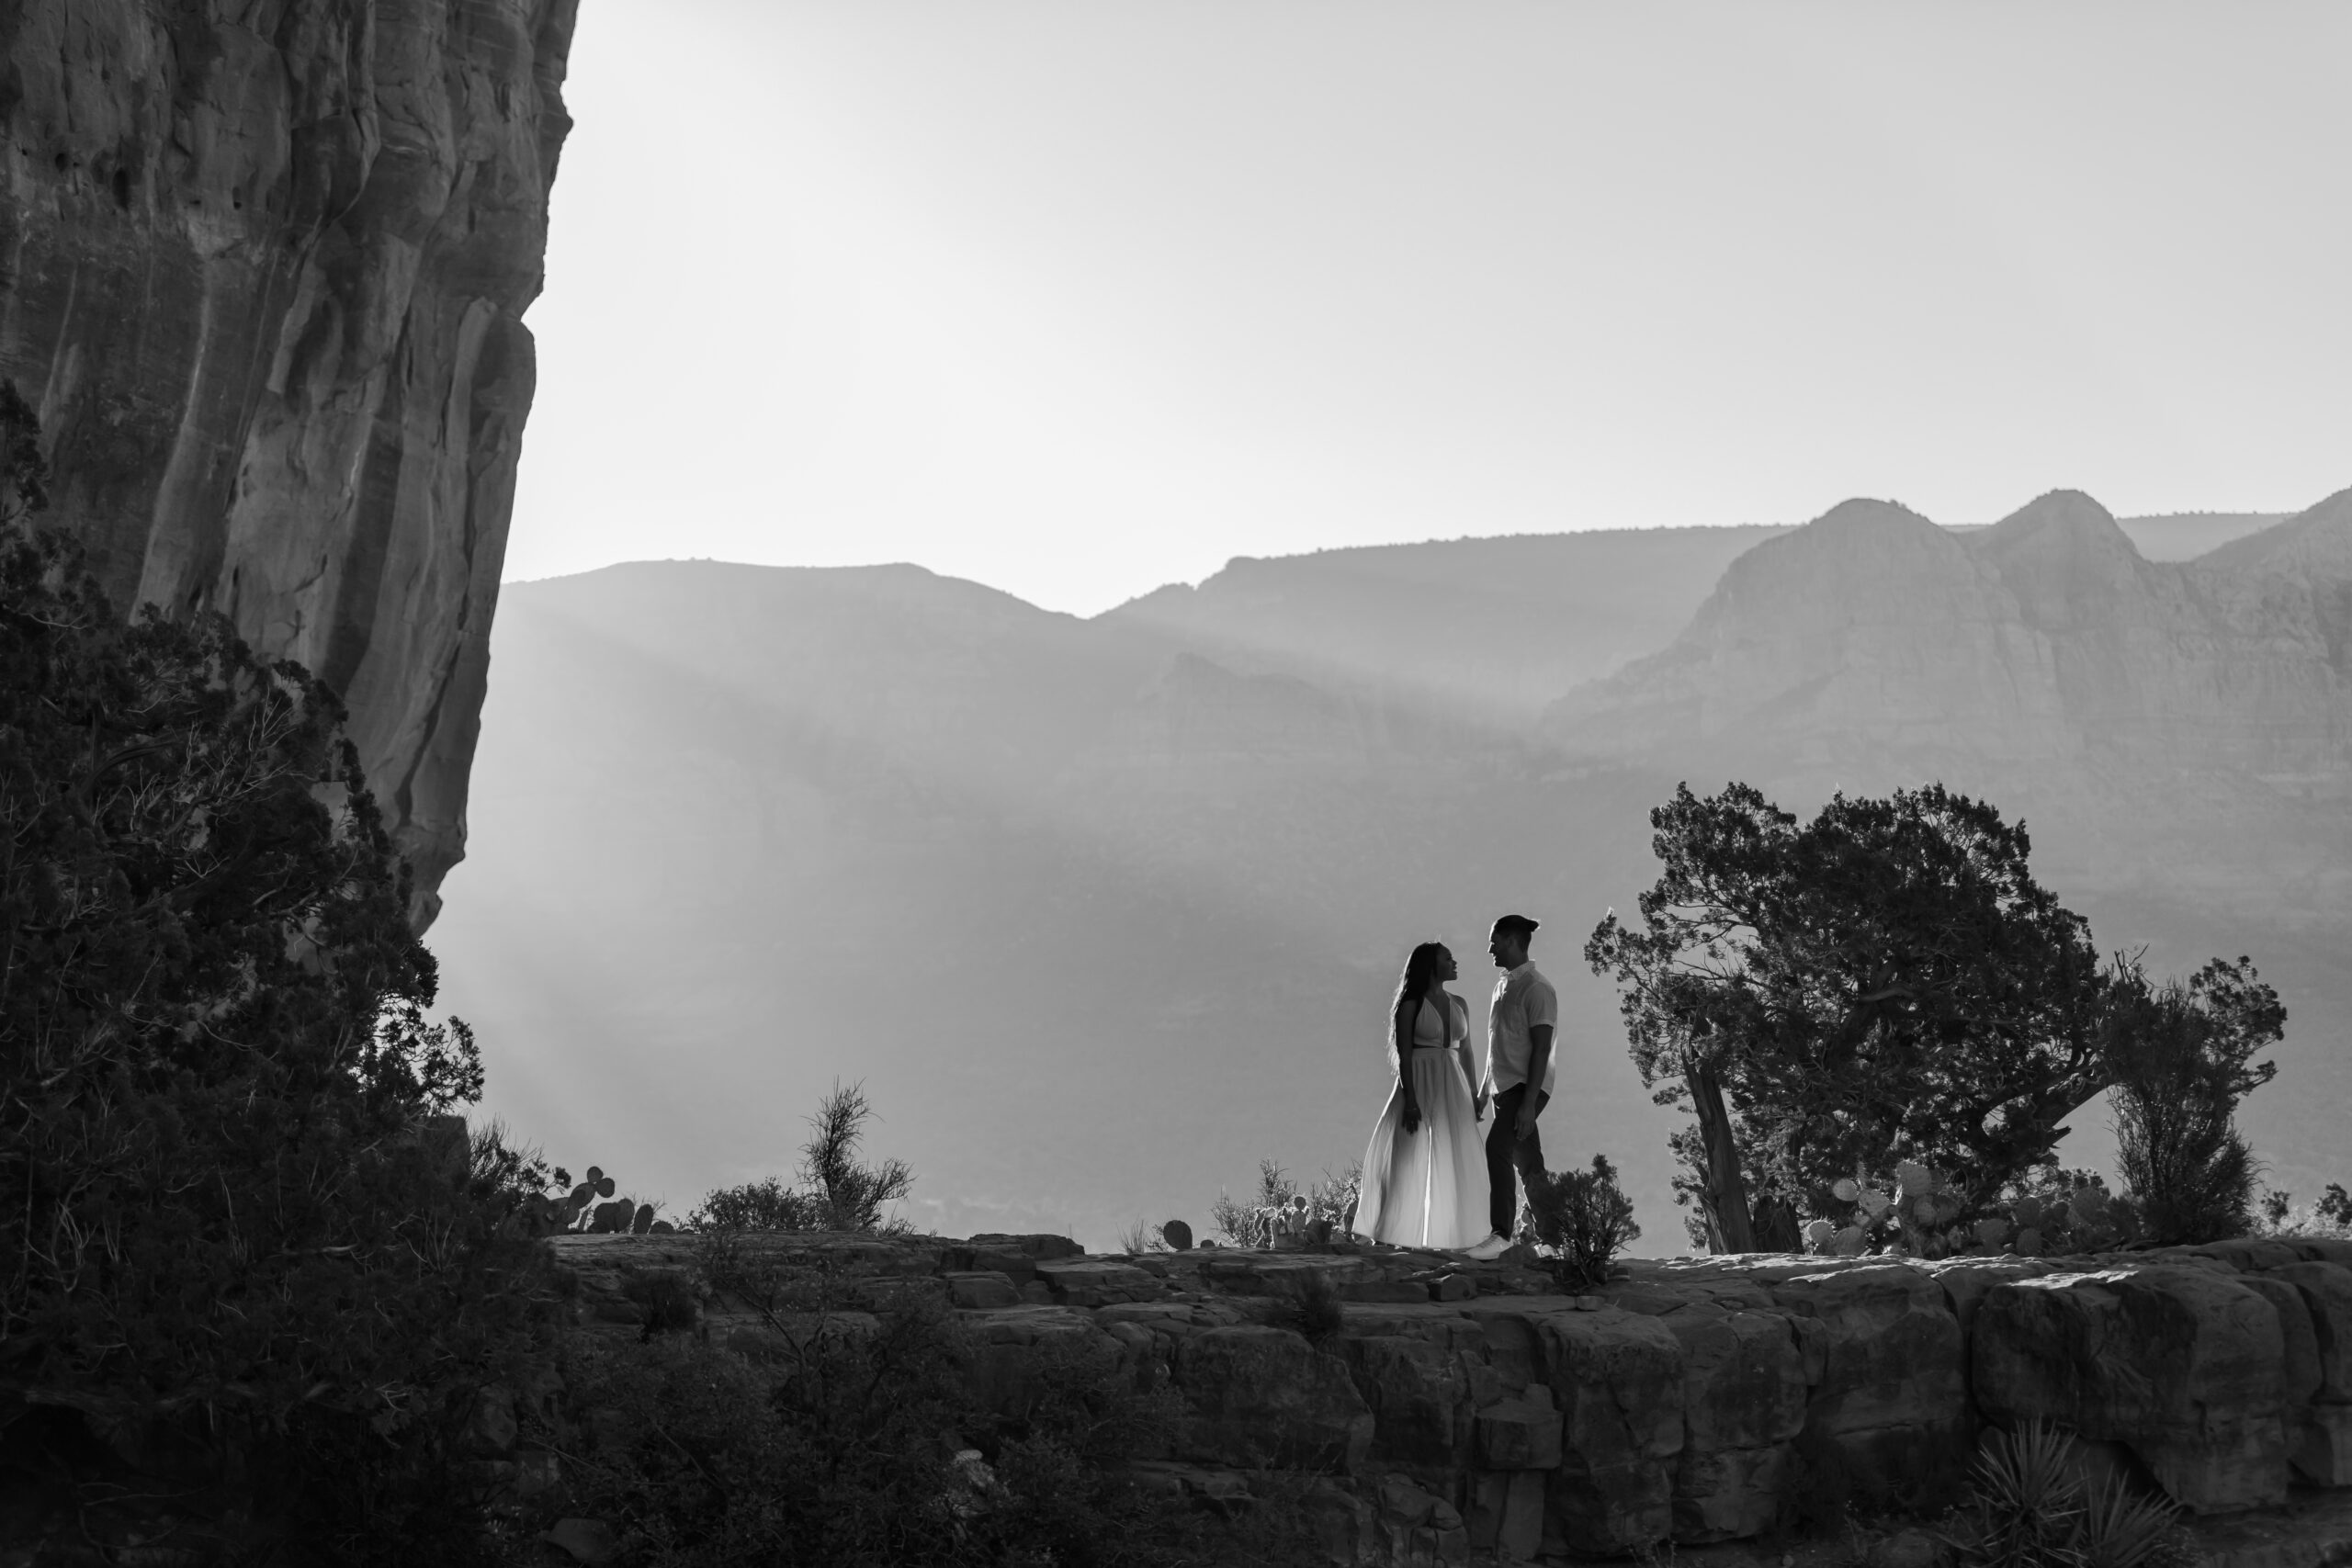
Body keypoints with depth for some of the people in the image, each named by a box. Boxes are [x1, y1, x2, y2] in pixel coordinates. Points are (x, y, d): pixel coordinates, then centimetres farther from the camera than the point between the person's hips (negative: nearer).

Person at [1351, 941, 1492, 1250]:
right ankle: (1397, 1236, -1)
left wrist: (1472, 1096, 11)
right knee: (1411, 1161, -5)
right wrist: (1410, 1099, -18)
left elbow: (1465, 1052, 16)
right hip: (1421, 1085, -6)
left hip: (1453, 1086, 6)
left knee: (1455, 1164, 4)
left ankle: (1450, 1237, 8)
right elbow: (1403, 1055, -9)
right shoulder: (1411, 1005, -5)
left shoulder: (1458, 1005, 12)